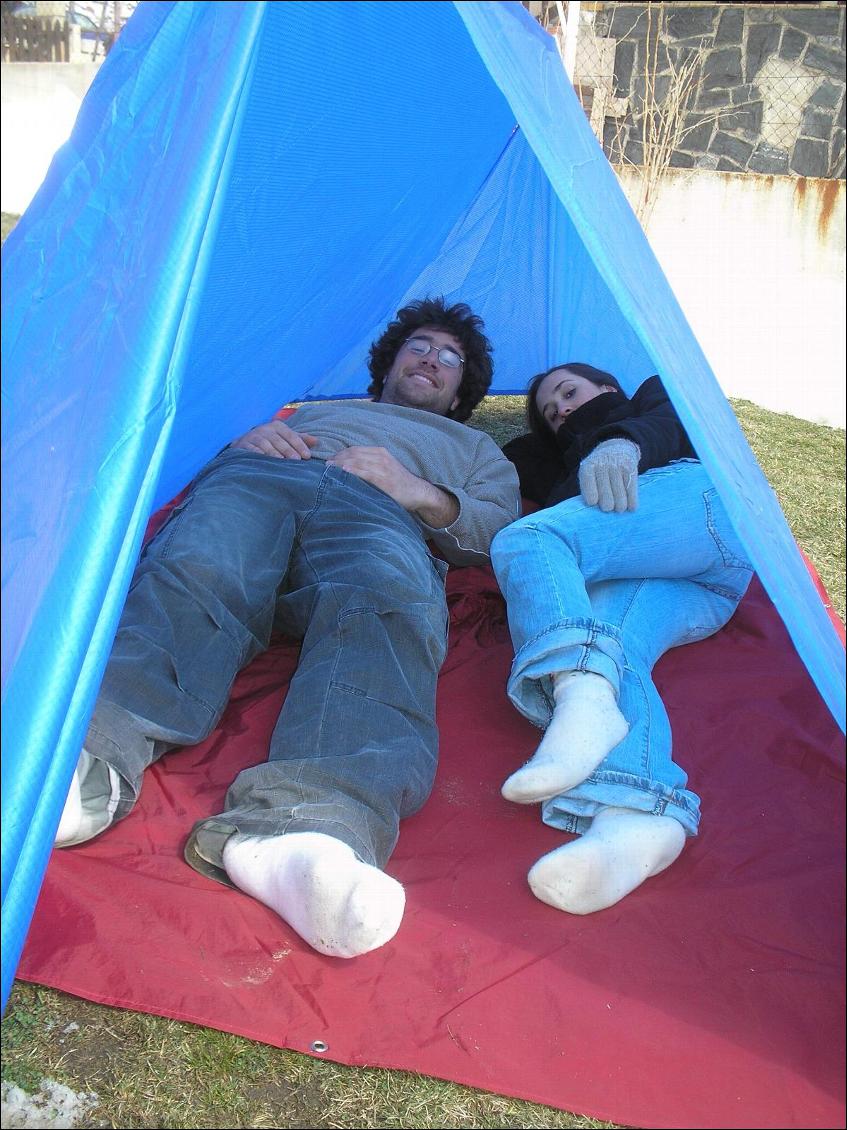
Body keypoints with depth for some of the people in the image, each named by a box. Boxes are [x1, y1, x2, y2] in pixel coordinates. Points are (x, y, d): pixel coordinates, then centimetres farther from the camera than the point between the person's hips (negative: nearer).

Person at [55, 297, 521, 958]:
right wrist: (250, 440, 10)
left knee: (389, 612, -40)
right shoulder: (310, 408, 47)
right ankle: (83, 762, -60)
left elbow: (503, 532, 21)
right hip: (255, 478, 2)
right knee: (196, 579, -35)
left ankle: (306, 829, -66)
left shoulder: (475, 449, 42)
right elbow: (219, 455, 34)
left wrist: (423, 494, 4)